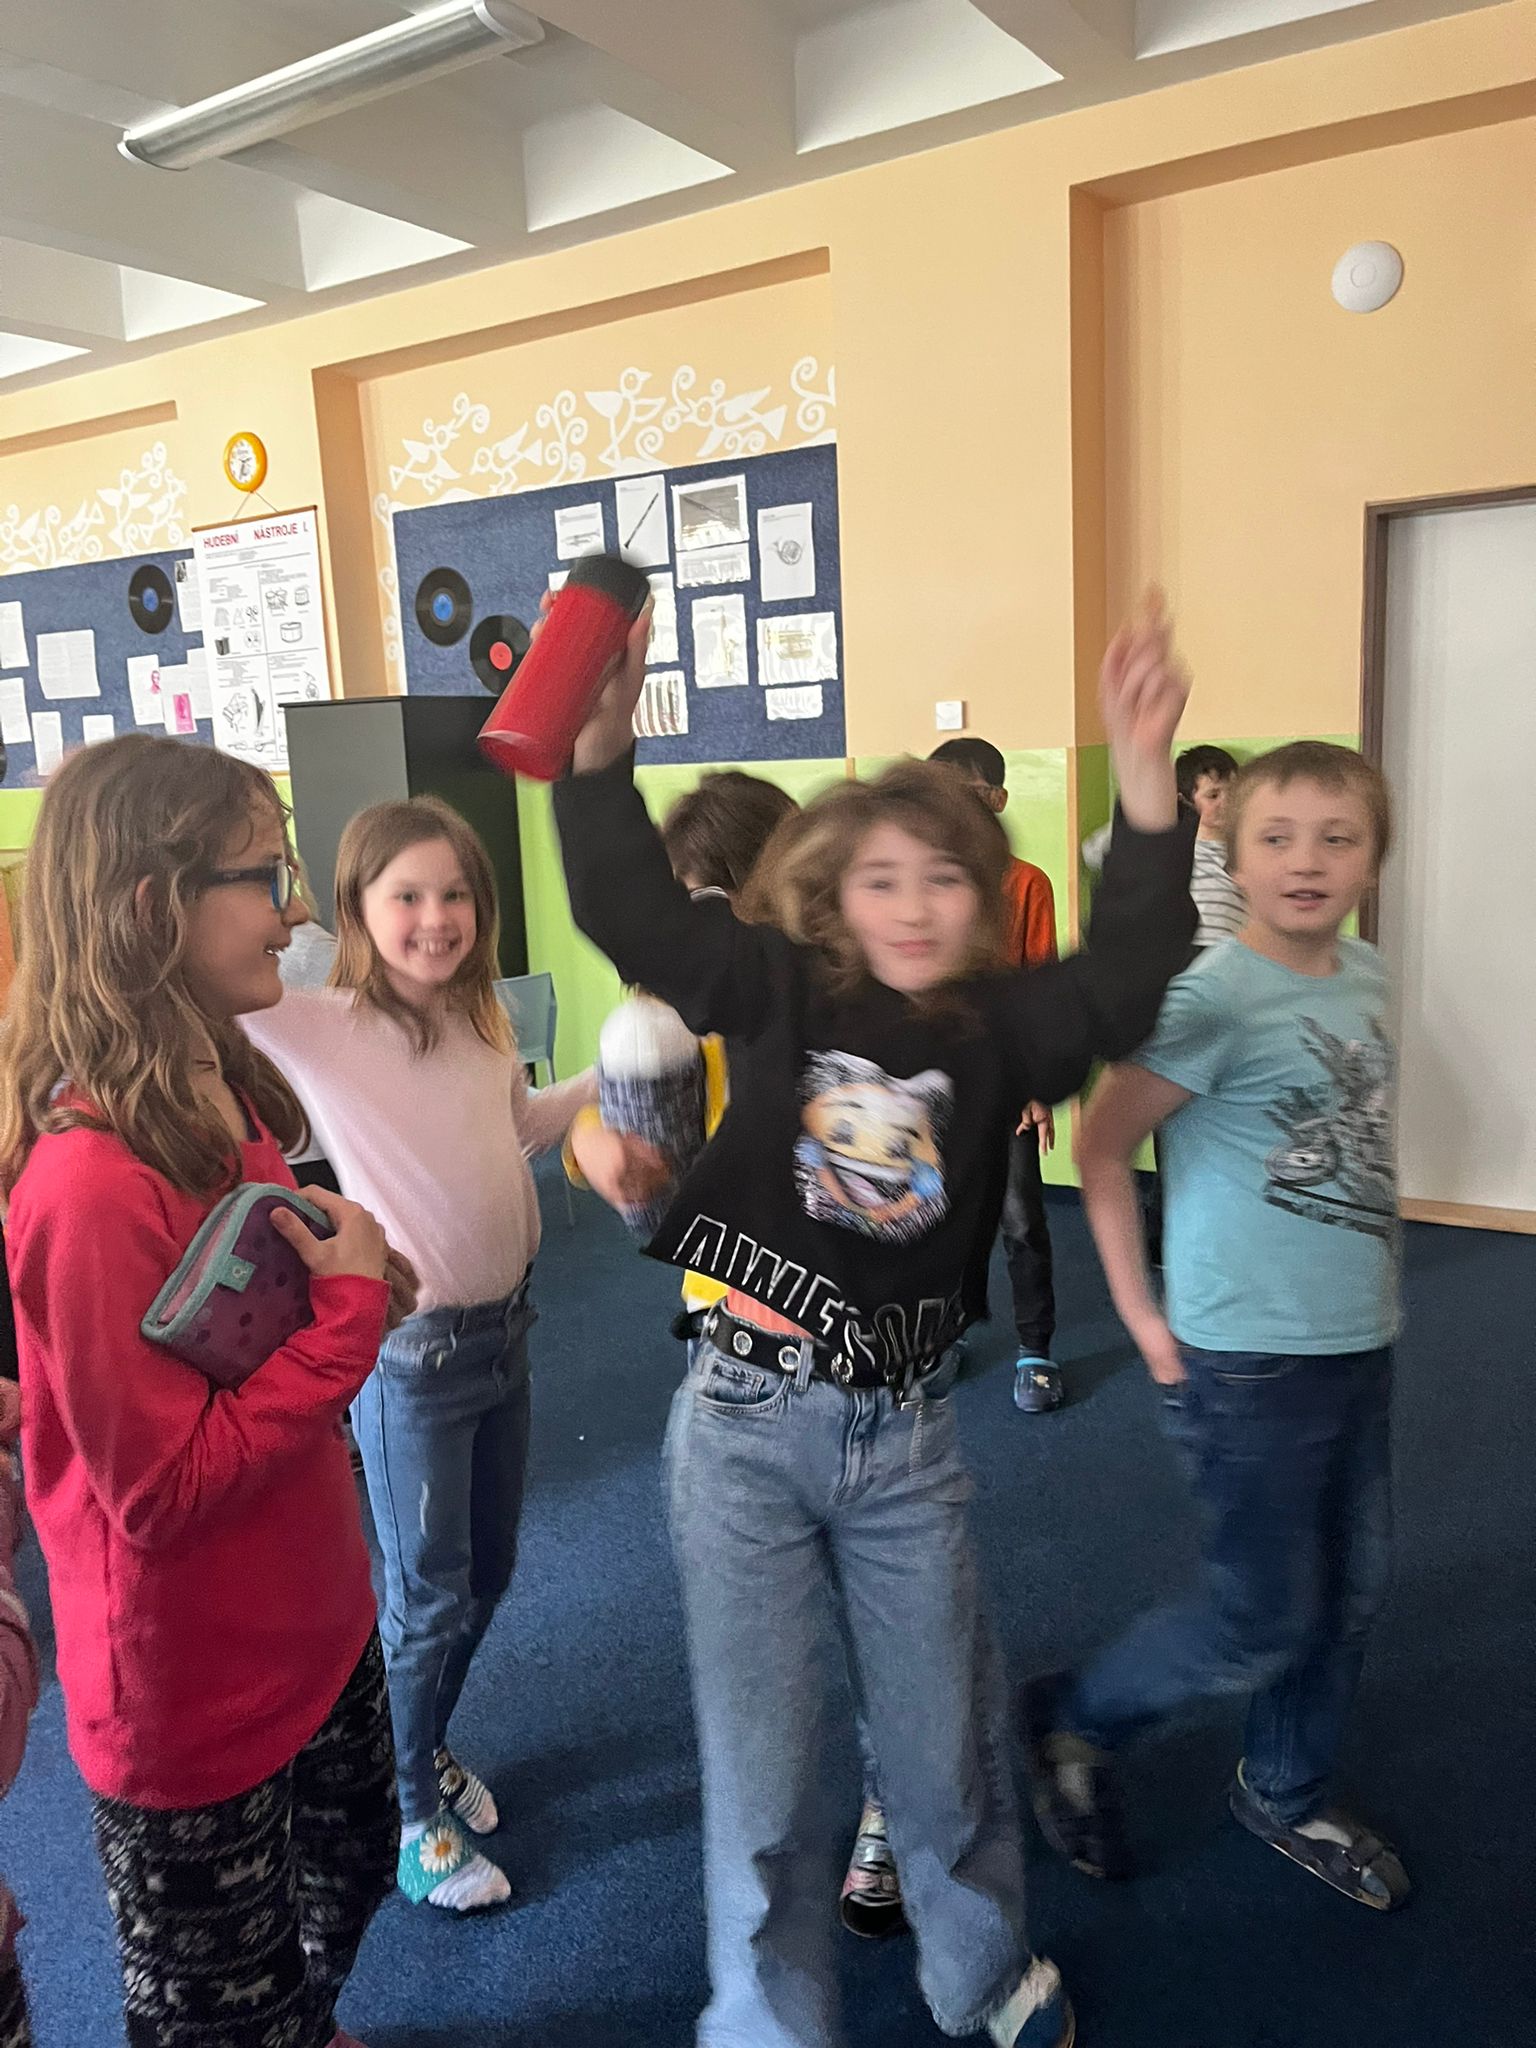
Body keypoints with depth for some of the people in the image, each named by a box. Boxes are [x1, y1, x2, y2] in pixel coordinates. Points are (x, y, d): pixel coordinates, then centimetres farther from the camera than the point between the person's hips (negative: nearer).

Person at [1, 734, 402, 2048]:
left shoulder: (223, 1097, -2)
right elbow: (163, 1493, -26)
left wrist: (351, 1279, -7)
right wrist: (347, 1310, -24)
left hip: (312, 1626, 8)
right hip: (192, 1704, -8)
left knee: (354, 1867, 31)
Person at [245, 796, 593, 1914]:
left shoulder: (483, 1021, -1)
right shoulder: (321, 1028, -18)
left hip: (504, 1327, 6)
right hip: (411, 1350, -6)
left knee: (487, 1572, 22)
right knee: (427, 1599, 11)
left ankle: (429, 1746, 48)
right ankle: (413, 1818, 35)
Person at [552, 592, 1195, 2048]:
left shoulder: (999, 1030, -2)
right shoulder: (776, 992, -4)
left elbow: (1126, 973, -16)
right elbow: (628, 909, -11)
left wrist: (1143, 777, -26)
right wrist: (602, 740, -24)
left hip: (904, 1434, 2)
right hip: (746, 1421, -1)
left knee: (945, 1738, 19)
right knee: (762, 1764, 10)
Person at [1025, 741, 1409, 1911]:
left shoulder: (1367, 980, 4)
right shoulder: (1216, 997, -19)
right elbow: (1104, 1143, -15)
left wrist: (1370, 1282, 11)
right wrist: (1140, 1313, -13)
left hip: (1362, 1343, 8)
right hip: (1251, 1361, -7)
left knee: (1352, 1595, 19)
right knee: (1263, 1620, 2)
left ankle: (1288, 1795, 42)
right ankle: (1075, 1722, 26)